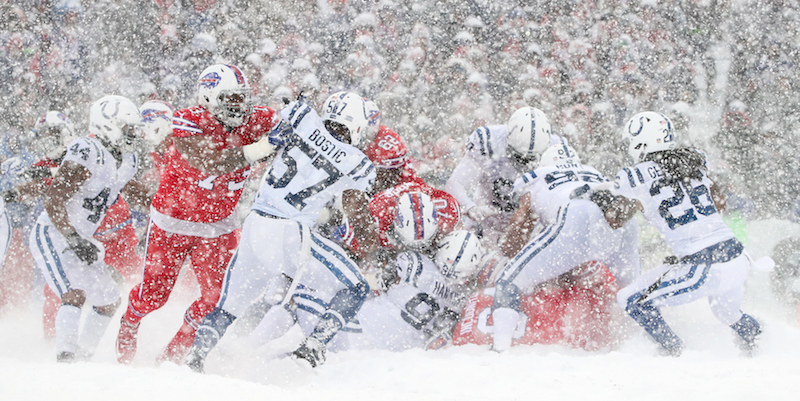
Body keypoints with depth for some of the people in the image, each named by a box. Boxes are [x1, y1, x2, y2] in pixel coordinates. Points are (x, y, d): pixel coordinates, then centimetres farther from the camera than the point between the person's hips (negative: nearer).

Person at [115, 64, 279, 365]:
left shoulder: (254, 121, -13)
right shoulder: (188, 122, -26)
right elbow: (208, 163, -41)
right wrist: (251, 152, -53)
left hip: (218, 226, 3)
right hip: (173, 223, -3)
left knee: (217, 296, -10)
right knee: (153, 296, 7)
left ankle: (174, 354, 12)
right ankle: (128, 325, 43)